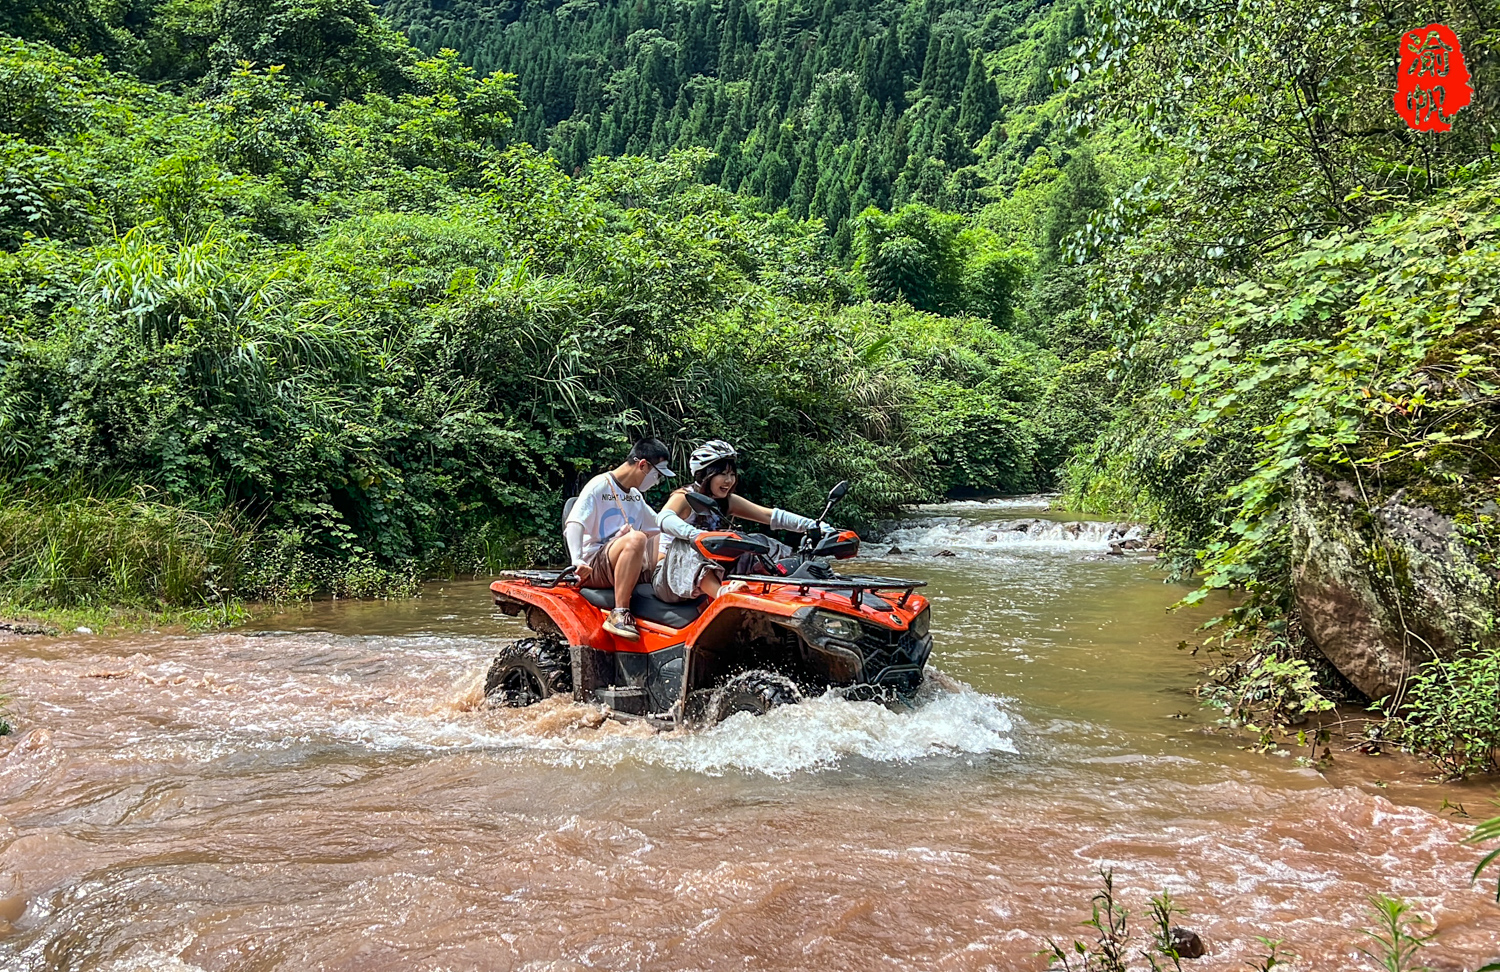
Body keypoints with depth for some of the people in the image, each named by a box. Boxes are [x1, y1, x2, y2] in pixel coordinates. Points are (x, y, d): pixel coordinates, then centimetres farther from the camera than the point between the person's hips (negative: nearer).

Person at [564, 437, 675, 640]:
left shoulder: (636, 497, 22)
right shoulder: (599, 485, -4)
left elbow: (661, 527, 28)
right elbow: (574, 523, -17)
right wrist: (577, 560, -32)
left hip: (634, 570, 8)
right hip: (593, 569, -8)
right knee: (636, 538, -35)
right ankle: (619, 614, -35)